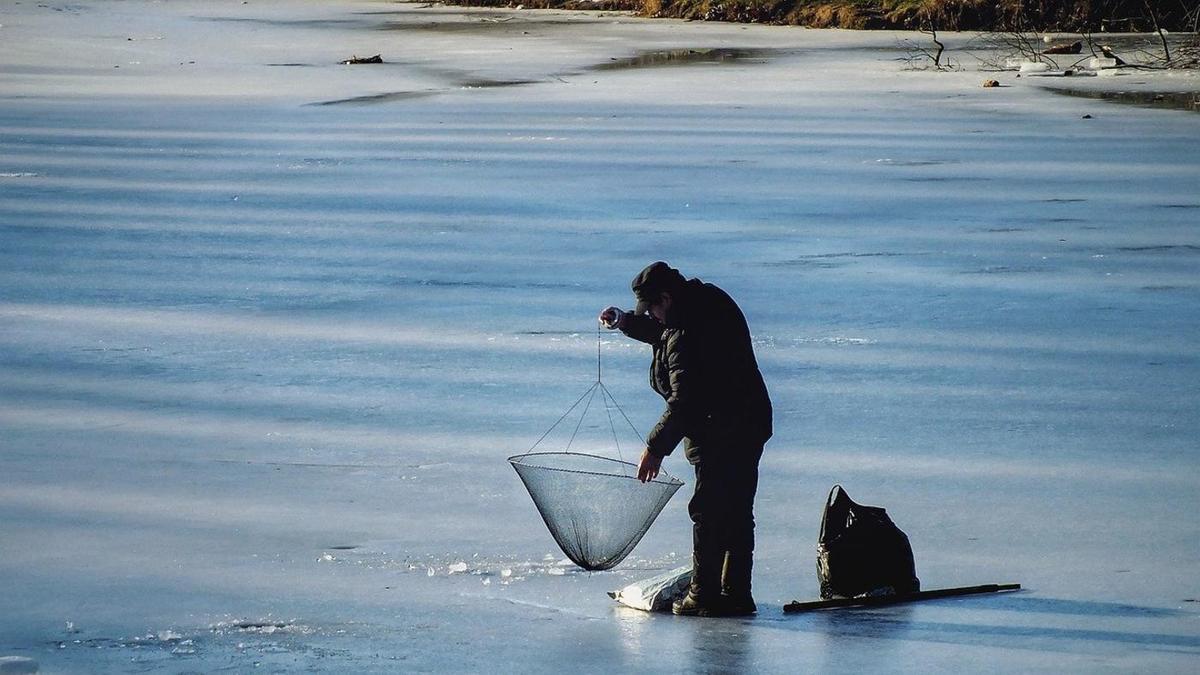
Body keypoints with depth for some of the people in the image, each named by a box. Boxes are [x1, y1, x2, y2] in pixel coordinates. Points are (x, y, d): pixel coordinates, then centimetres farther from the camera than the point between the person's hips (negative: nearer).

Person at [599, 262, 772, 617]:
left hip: (720, 434, -10)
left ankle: (705, 594, 1)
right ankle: (736, 594, 18)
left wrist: (656, 446, -19)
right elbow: (666, 332, 28)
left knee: (708, 511, -3)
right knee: (736, 512, 13)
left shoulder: (686, 337, -23)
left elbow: (684, 402, -25)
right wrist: (624, 321, 22)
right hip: (750, 426, 10)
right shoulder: (707, 298, 8)